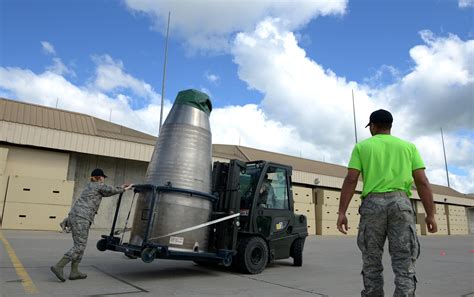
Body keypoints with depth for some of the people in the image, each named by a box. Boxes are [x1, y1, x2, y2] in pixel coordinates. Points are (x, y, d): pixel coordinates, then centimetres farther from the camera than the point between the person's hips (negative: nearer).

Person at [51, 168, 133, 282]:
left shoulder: (90, 186, 25)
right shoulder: (99, 185, 0)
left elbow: (107, 192, 33)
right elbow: (112, 190, 10)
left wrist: (121, 188, 38)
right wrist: (125, 189, 26)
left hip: (74, 217, 9)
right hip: (81, 218, -9)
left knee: (80, 245, 12)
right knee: (79, 247, -7)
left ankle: (74, 272, 12)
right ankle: (59, 266, -13)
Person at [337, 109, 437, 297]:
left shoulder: (362, 146, 11)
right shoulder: (408, 146, 16)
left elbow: (351, 180, -1)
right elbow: (422, 181, 6)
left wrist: (342, 212, -3)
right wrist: (430, 214, 6)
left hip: (373, 204, -1)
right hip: (401, 203, 1)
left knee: (371, 262, 8)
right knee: (404, 264, 0)